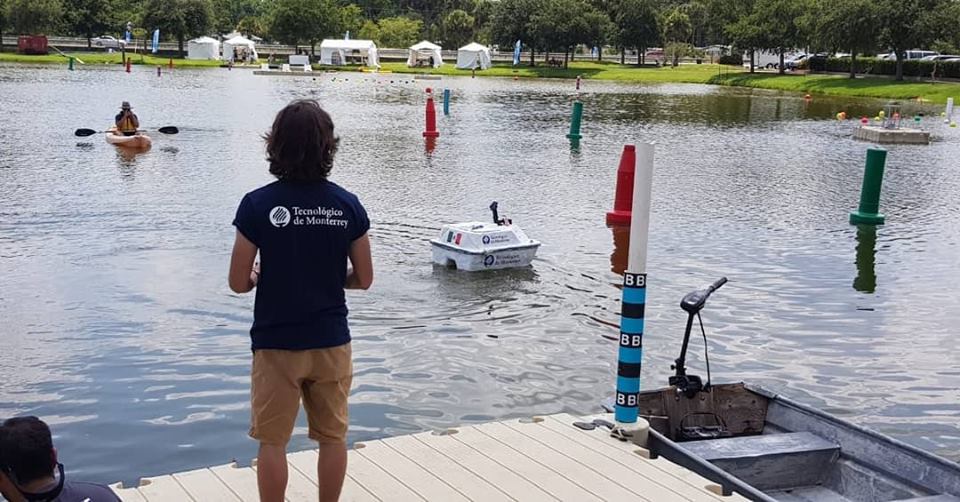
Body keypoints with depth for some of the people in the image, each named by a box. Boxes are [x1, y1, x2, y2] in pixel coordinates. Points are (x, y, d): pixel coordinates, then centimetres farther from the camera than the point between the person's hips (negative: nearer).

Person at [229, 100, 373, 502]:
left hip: (276, 343, -2)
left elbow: (238, 283, -9)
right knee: (333, 437, 15)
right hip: (331, 340, 3)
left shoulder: (257, 205, -12)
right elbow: (364, 279, 1)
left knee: (272, 442, 10)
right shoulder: (348, 205, -5)